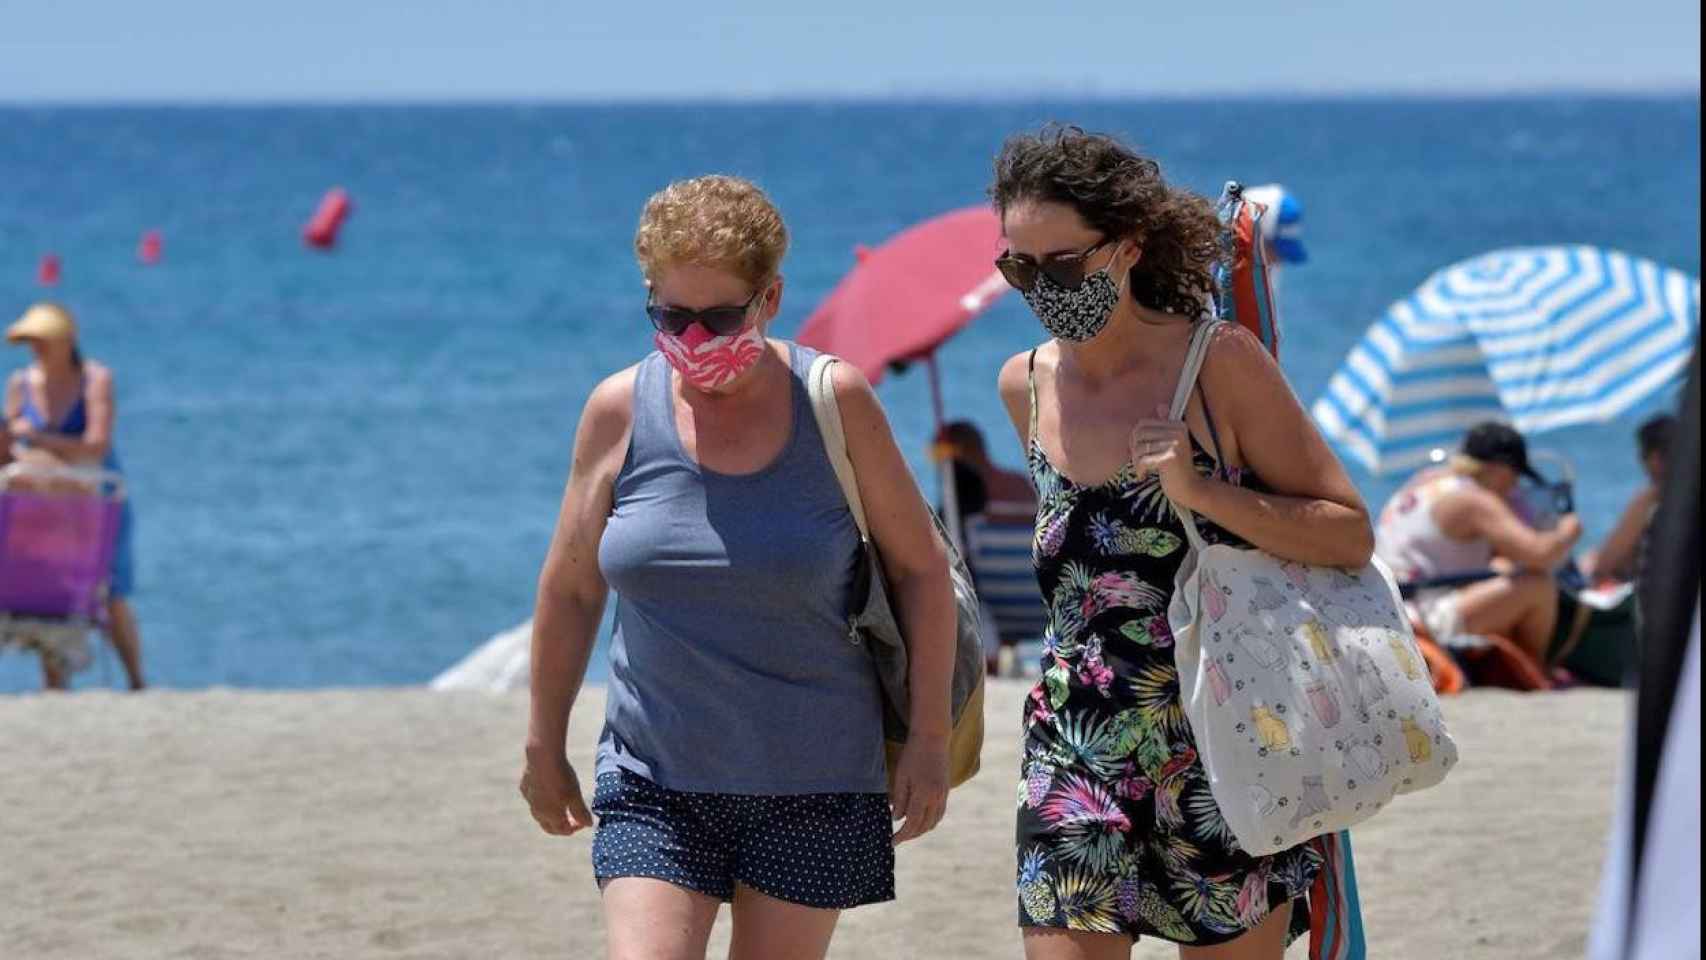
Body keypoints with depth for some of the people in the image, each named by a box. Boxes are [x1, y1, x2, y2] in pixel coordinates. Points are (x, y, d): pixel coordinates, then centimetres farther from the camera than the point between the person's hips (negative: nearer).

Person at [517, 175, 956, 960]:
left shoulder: (834, 403, -5)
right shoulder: (621, 411, -1)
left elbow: (921, 569, 2)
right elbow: (570, 588, 10)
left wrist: (929, 739, -1)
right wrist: (544, 746, 15)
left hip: (812, 784, -1)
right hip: (656, 778, 1)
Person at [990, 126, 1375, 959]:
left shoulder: (1218, 365, -9)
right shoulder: (1025, 387, 5)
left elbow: (1351, 536, -10)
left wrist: (1201, 491, -21)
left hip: (1223, 751, -3)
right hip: (1077, 755, 4)